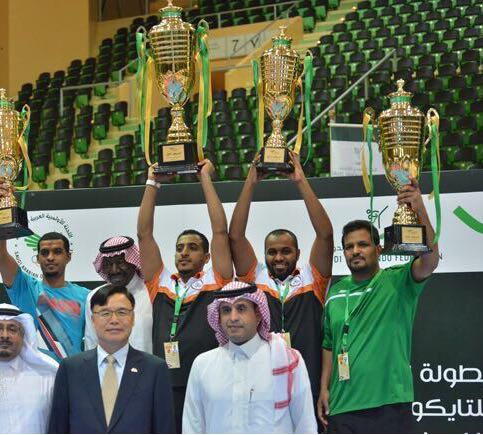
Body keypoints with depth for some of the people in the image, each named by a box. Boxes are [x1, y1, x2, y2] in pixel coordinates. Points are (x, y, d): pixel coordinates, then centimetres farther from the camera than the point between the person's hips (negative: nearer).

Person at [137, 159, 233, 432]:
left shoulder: (216, 285, 6)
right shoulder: (161, 286, 13)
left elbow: (220, 230, 0)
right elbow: (144, 234, 12)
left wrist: (205, 177, 5)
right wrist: (153, 183, 12)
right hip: (165, 391, 3)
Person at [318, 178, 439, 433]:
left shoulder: (397, 282, -1)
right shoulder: (335, 293, 14)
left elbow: (429, 261, -19)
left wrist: (420, 211, -32)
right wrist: (324, 388, 12)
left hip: (388, 405, -4)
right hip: (342, 407, 4)